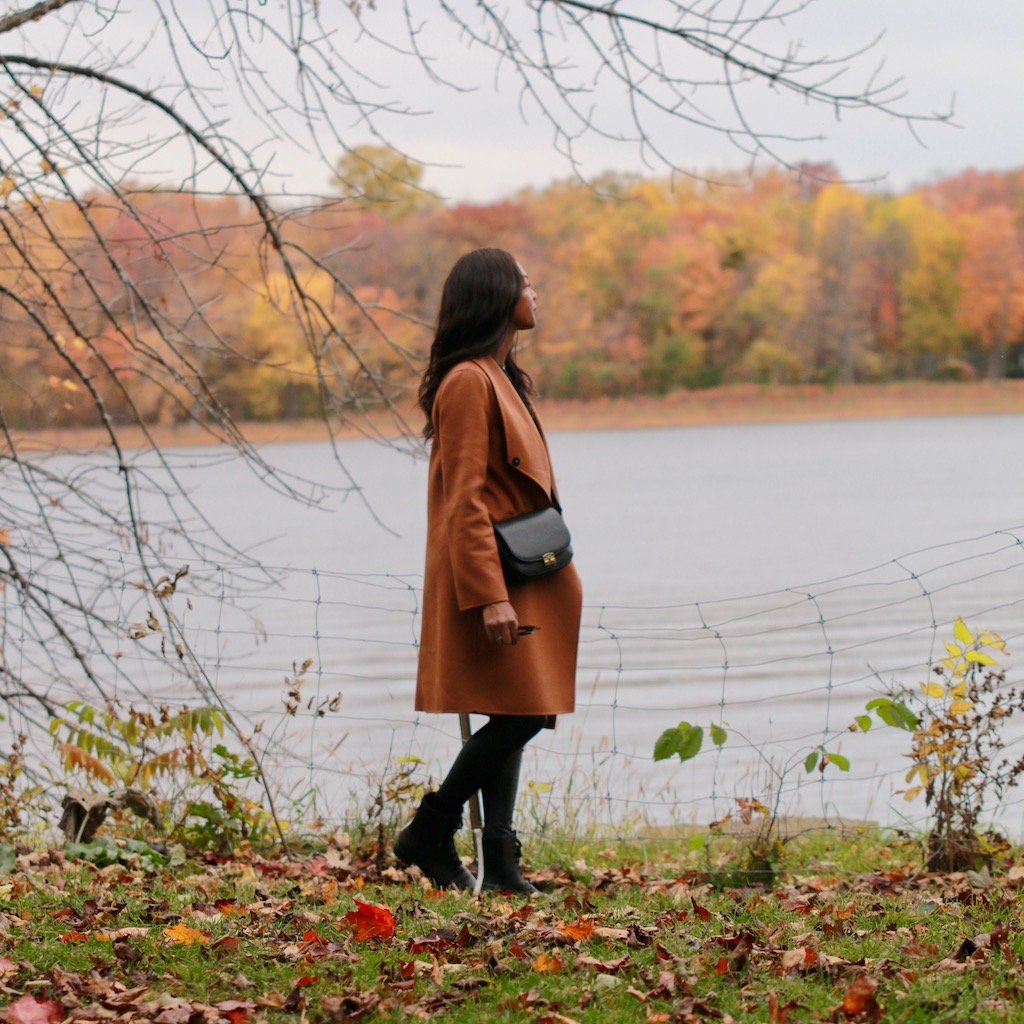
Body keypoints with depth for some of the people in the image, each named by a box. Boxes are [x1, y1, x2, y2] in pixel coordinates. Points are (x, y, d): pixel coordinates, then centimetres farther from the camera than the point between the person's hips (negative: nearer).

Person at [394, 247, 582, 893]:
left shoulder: (501, 378, 17)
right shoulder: (468, 381, -14)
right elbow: (466, 500, -19)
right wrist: (490, 595, -23)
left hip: (516, 574, 10)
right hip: (487, 574, -10)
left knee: (516, 717, 7)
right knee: (520, 712, -12)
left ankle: (501, 862, 8)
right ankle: (428, 834, -1)